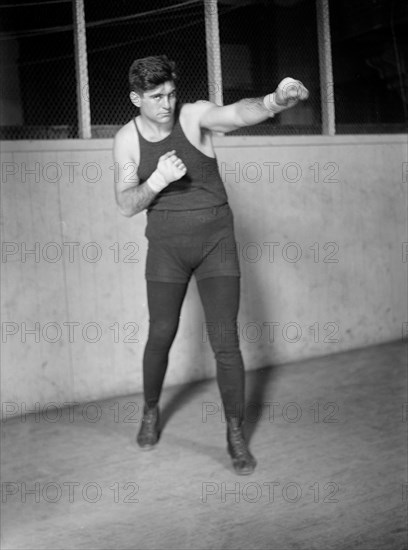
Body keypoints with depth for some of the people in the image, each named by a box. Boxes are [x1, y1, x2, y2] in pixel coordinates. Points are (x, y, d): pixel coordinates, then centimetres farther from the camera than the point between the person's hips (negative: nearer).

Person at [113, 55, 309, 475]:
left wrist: (273, 101, -56)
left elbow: (239, 113, -33)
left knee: (225, 342, -5)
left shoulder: (194, 116, -12)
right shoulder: (127, 140, -5)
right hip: (166, 248, 2)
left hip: (216, 243, -2)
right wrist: (158, 179, -27)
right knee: (160, 336, 11)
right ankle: (151, 412, 37)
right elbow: (126, 205, -7)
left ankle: (236, 434, 10)